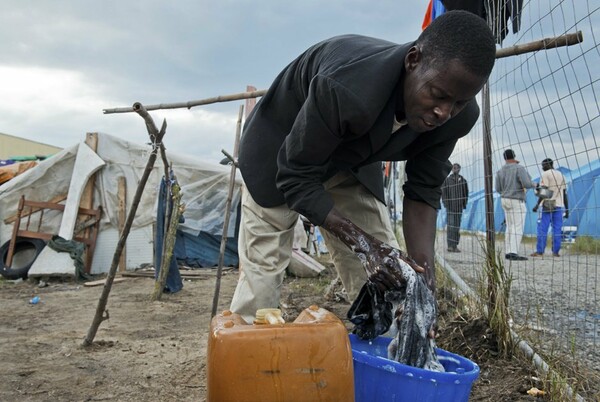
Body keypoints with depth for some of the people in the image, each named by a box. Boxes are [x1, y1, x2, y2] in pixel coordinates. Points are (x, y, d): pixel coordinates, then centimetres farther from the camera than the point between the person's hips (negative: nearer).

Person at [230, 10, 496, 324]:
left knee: (389, 274, -2)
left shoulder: (456, 117, -22)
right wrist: (362, 243, -38)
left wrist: (424, 270, -28)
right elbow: (296, 177, -31)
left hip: (353, 159, 5)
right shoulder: (345, 91, -41)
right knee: (261, 271, -8)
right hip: (281, 150, -4)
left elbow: (423, 190, -13)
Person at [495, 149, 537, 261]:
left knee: (511, 227, 11)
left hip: (506, 201, 7)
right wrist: (534, 184, 2)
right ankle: (513, 253, -16)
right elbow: (527, 184, -22)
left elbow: (498, 189, 8)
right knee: (518, 228, -9)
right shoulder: (519, 168, -13)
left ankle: (508, 252, 9)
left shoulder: (500, 171, 6)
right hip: (516, 202, -7)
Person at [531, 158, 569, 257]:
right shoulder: (561, 175, 17)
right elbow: (565, 194, 14)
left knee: (542, 229, -4)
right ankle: (556, 251, 3)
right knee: (557, 229, 5)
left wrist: (537, 204, -12)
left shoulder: (546, 174, -3)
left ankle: (539, 251, -7)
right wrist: (567, 209, 16)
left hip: (548, 205, -6)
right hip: (559, 205, 6)